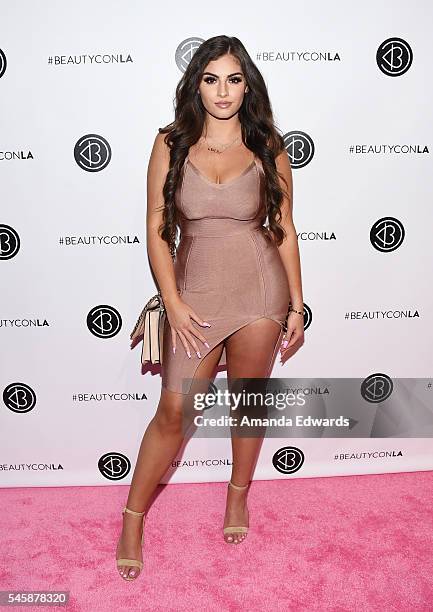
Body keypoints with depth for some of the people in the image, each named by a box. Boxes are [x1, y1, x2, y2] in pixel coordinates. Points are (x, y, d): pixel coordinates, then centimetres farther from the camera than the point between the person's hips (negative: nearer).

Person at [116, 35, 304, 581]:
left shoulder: (268, 149, 2)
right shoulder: (171, 145, 0)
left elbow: (284, 229, 6)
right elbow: (156, 229, -1)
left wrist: (296, 304, 4)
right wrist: (173, 304, -8)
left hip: (259, 291, 1)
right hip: (194, 292, 0)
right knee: (175, 411, 2)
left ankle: (239, 494, 39)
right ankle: (133, 519, 22)